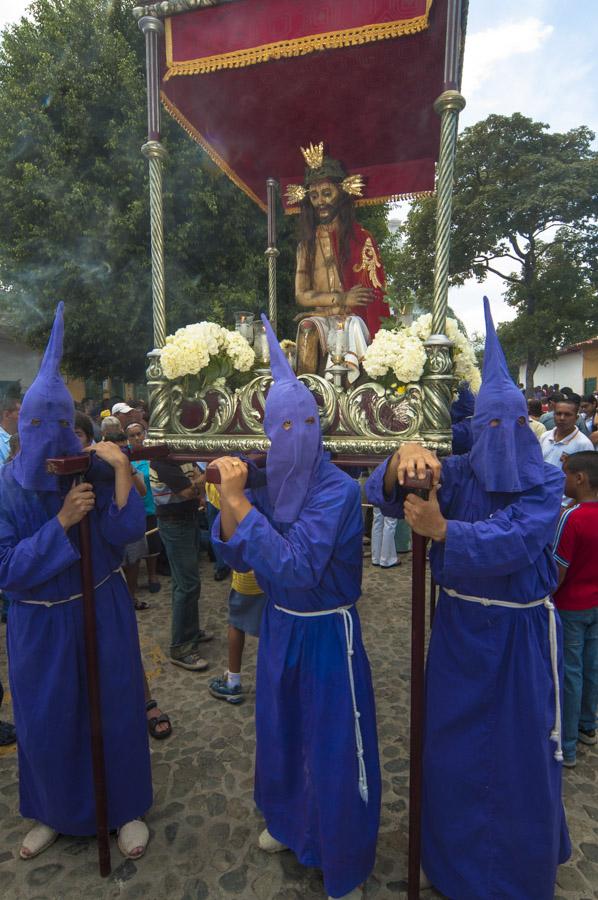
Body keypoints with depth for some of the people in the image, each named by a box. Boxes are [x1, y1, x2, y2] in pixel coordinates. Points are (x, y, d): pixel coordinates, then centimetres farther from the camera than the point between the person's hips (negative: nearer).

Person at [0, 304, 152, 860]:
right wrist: (62, 523, -25)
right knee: (46, 722, 17)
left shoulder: (95, 471, -10)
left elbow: (126, 533, -20)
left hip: (101, 614, -1)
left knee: (113, 712, 12)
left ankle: (127, 810, 36)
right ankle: (54, 812, 45)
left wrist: (122, 469, -31)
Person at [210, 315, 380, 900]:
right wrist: (227, 502, -23)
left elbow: (296, 568, -33)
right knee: (279, 730, 25)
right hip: (279, 625, 6)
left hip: (328, 633, -6)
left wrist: (238, 501, -35)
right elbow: (237, 558, -6)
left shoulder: (338, 490, -24)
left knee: (335, 748, 11)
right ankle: (289, 822, 55)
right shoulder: (267, 484, -5)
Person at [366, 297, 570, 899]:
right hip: (459, 627, 2)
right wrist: (403, 460, -39)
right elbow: (384, 493, -17)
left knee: (521, 749, 13)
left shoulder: (545, 485, -9)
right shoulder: (454, 474, -4)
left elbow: (510, 540, -28)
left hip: (519, 631, -2)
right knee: (452, 742, 16)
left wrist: (440, 529, -44)